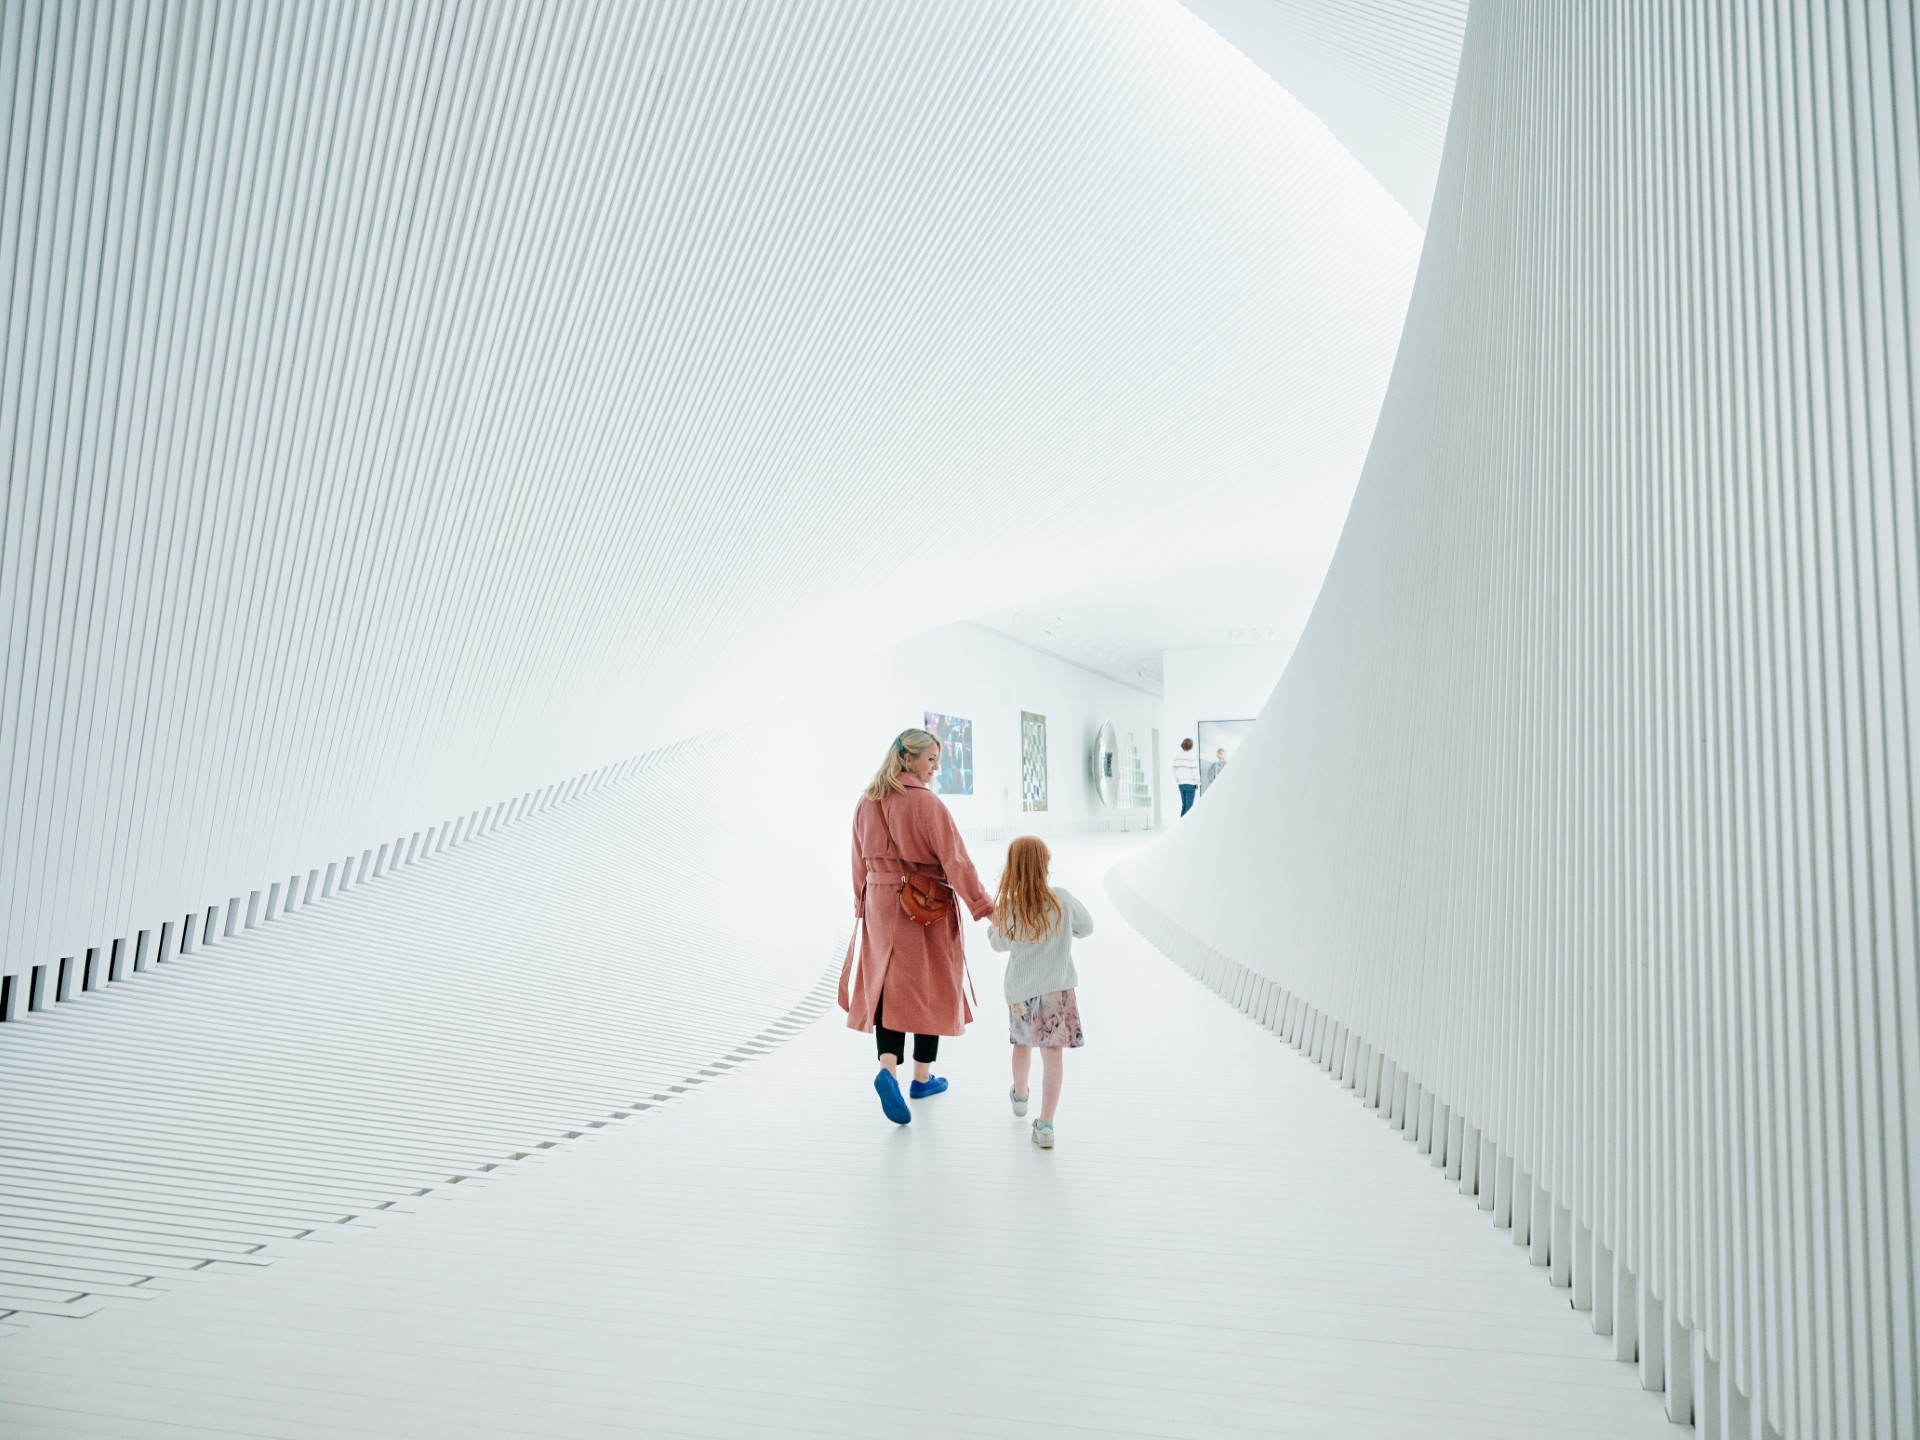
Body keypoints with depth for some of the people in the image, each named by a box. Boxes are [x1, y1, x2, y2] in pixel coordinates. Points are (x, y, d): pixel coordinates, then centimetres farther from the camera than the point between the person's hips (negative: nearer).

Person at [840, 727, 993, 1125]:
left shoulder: (866, 803, 3)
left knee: (887, 987, 9)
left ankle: (888, 1069, -12)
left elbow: (860, 862, 10)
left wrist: (862, 906, 19)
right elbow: (955, 861, -16)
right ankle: (923, 1077, 22)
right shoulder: (926, 803, -15)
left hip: (881, 907, 5)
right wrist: (984, 908, -12)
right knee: (930, 988, 11)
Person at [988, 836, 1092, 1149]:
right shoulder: (1062, 900, -11)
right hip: (1056, 990, -2)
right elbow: (1086, 927, 5)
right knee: (1053, 1054, -2)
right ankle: (1045, 1124, -8)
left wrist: (994, 920, 20)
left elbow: (999, 943, 5)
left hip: (1020, 991, 2)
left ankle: (1019, 1095, 47)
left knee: (1022, 1042, 24)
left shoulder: (1008, 908, -11)